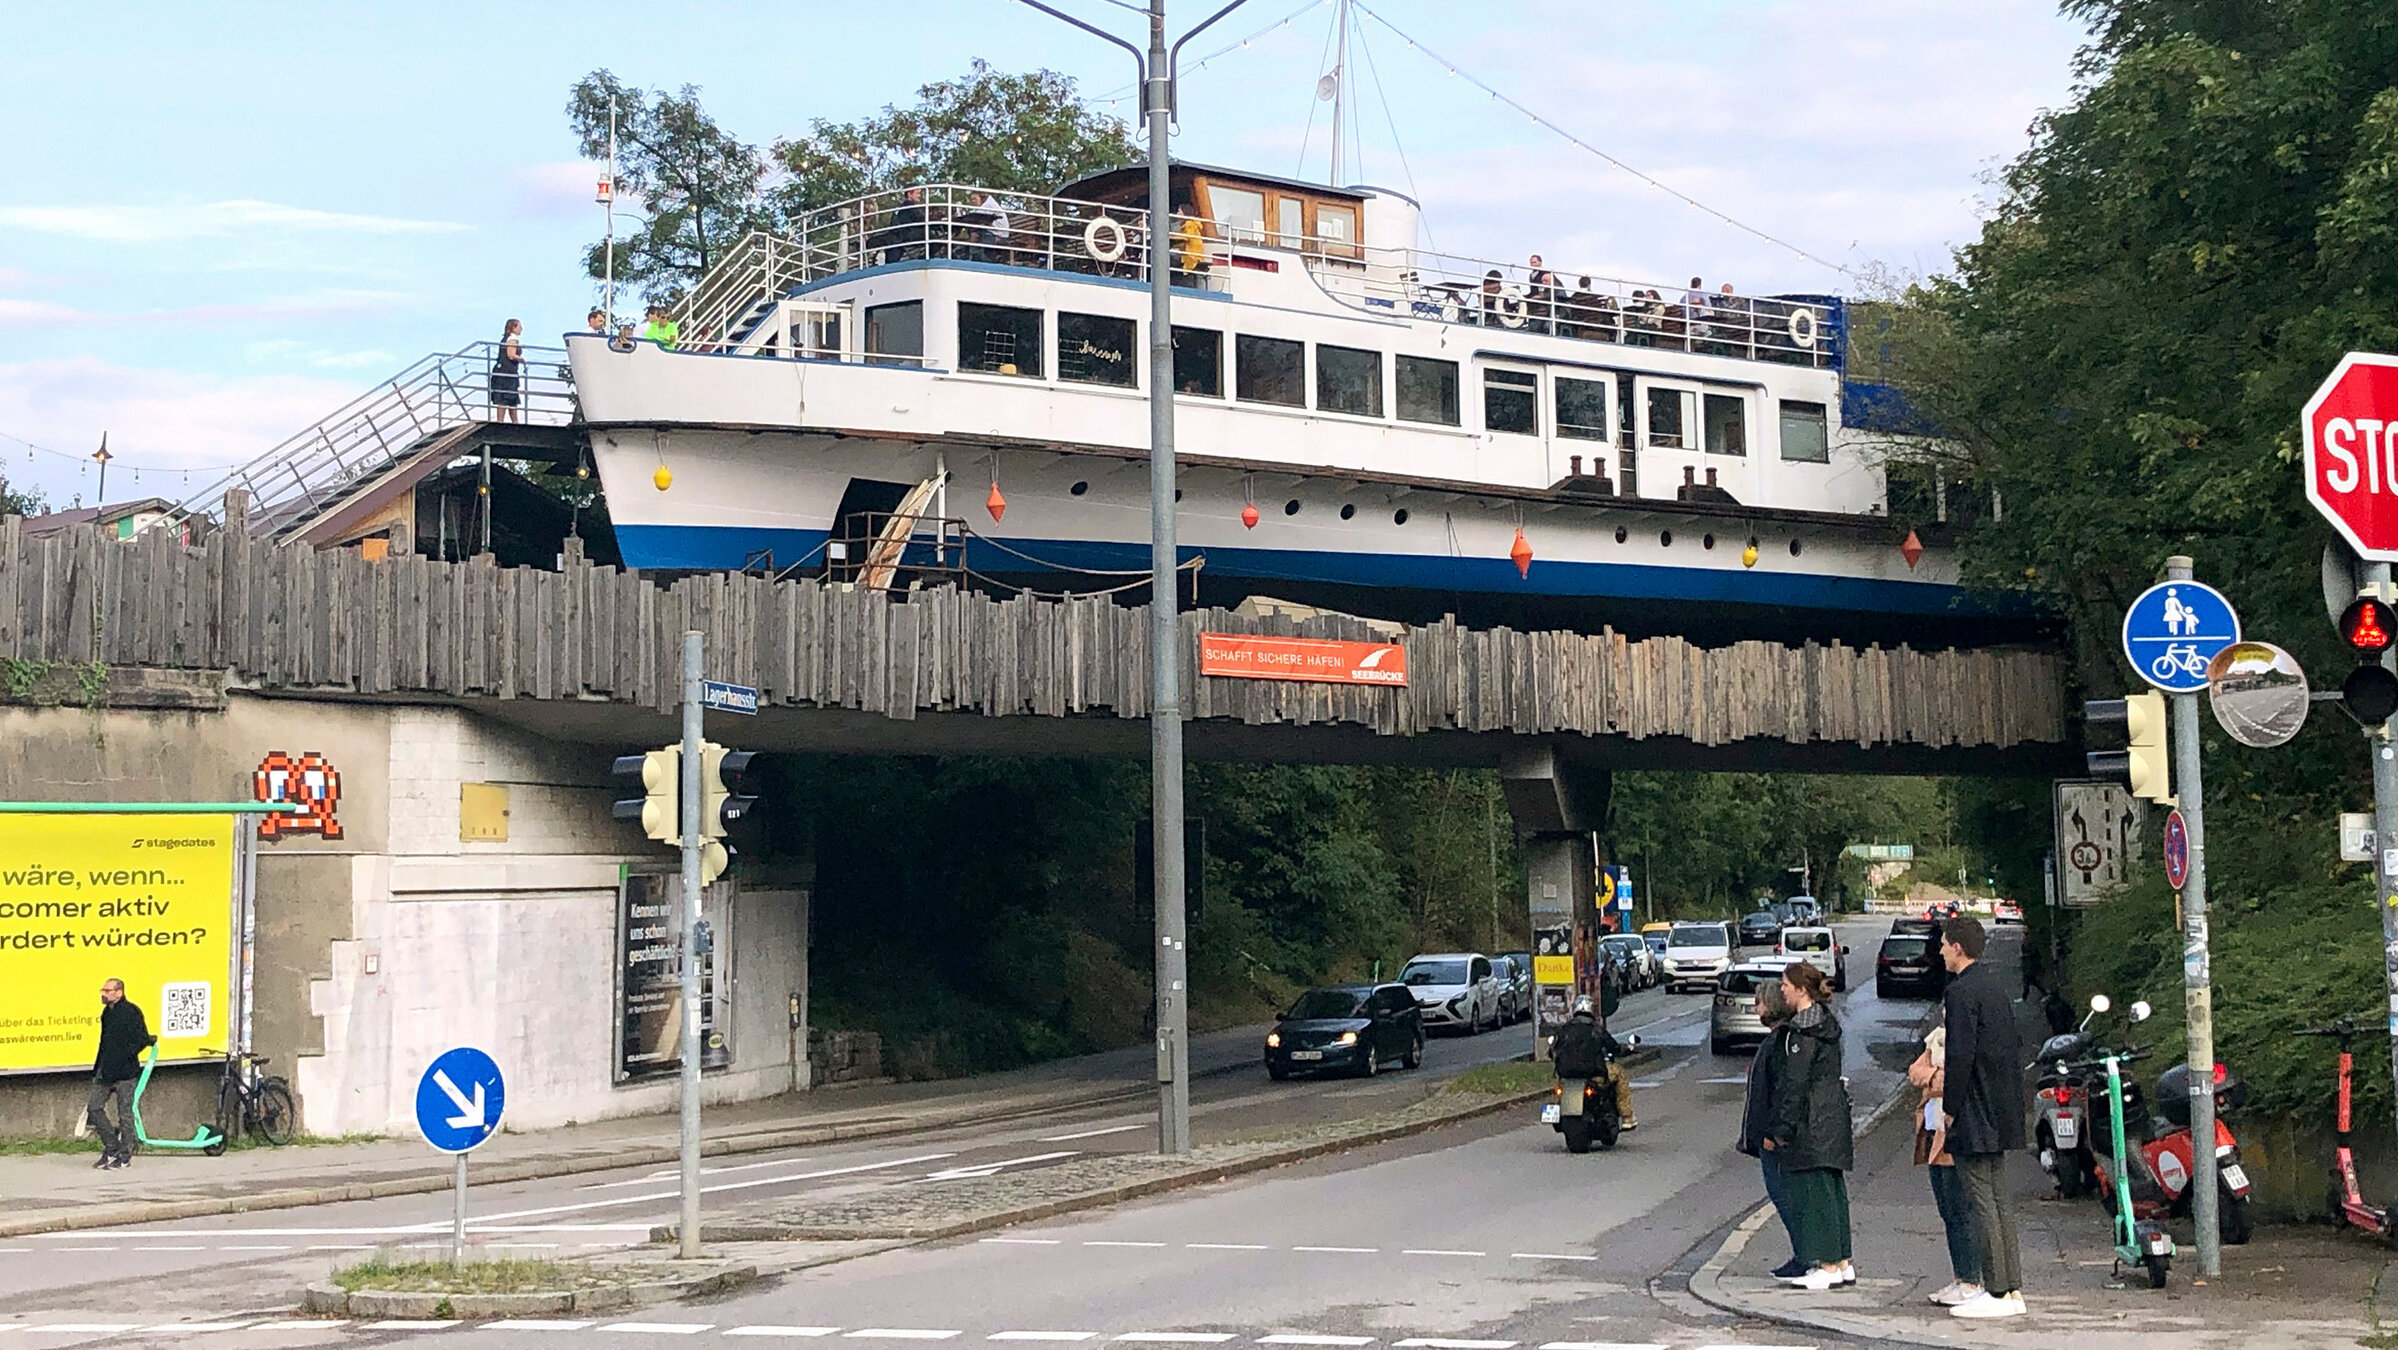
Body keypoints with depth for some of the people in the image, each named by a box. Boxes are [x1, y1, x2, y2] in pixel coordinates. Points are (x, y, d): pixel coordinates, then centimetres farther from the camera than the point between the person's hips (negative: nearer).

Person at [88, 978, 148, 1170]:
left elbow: (143, 1039, -15)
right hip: (105, 1071, 8)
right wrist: (98, 1067, 17)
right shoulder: (107, 1012, 15)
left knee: (125, 1113, -1)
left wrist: (125, 1057, -20)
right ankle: (111, 1148, 17)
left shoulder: (131, 1011, -11)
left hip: (124, 1072, -8)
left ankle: (125, 1155, 7)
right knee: (94, 1107, 5)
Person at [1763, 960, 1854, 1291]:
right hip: (1832, 1117, 10)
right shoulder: (1826, 1022, 14)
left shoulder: (1801, 1033, -15)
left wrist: (1778, 1130, -14)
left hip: (1811, 1125, -10)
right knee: (1830, 1188, 12)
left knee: (1813, 1189, -5)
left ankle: (1829, 1266, -4)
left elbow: (1794, 1084, -18)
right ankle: (1842, 1263, 16)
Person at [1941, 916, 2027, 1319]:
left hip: (1975, 1112, -10)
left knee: (1982, 1199, -6)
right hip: (2001, 1112, 10)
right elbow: (2015, 1044, 19)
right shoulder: (1994, 986, 14)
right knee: (1999, 1197, 12)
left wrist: (1950, 1108, -13)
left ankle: (1996, 1292, -5)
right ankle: (2012, 1289, 15)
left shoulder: (1962, 992, -15)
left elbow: (1961, 1055, -20)